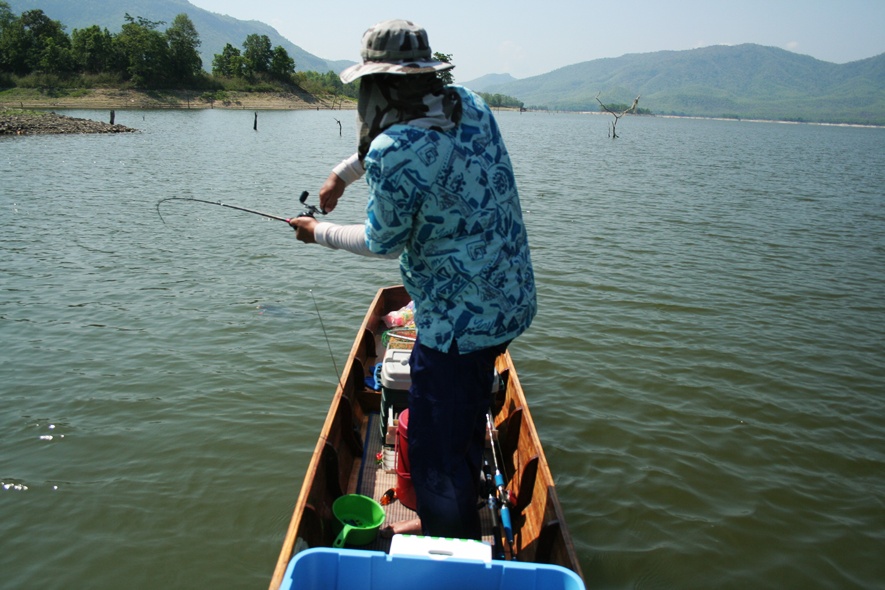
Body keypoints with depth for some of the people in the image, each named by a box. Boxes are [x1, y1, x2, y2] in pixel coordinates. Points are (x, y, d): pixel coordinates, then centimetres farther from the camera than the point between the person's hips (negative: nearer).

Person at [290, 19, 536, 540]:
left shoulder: (392, 156, -23)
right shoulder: (471, 106, 2)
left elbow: (383, 243, -8)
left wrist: (320, 233, 9)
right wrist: (343, 173, 26)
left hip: (459, 321, -10)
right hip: (512, 302, 10)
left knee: (435, 457, 5)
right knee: (467, 420, 29)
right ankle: (467, 523, 50)